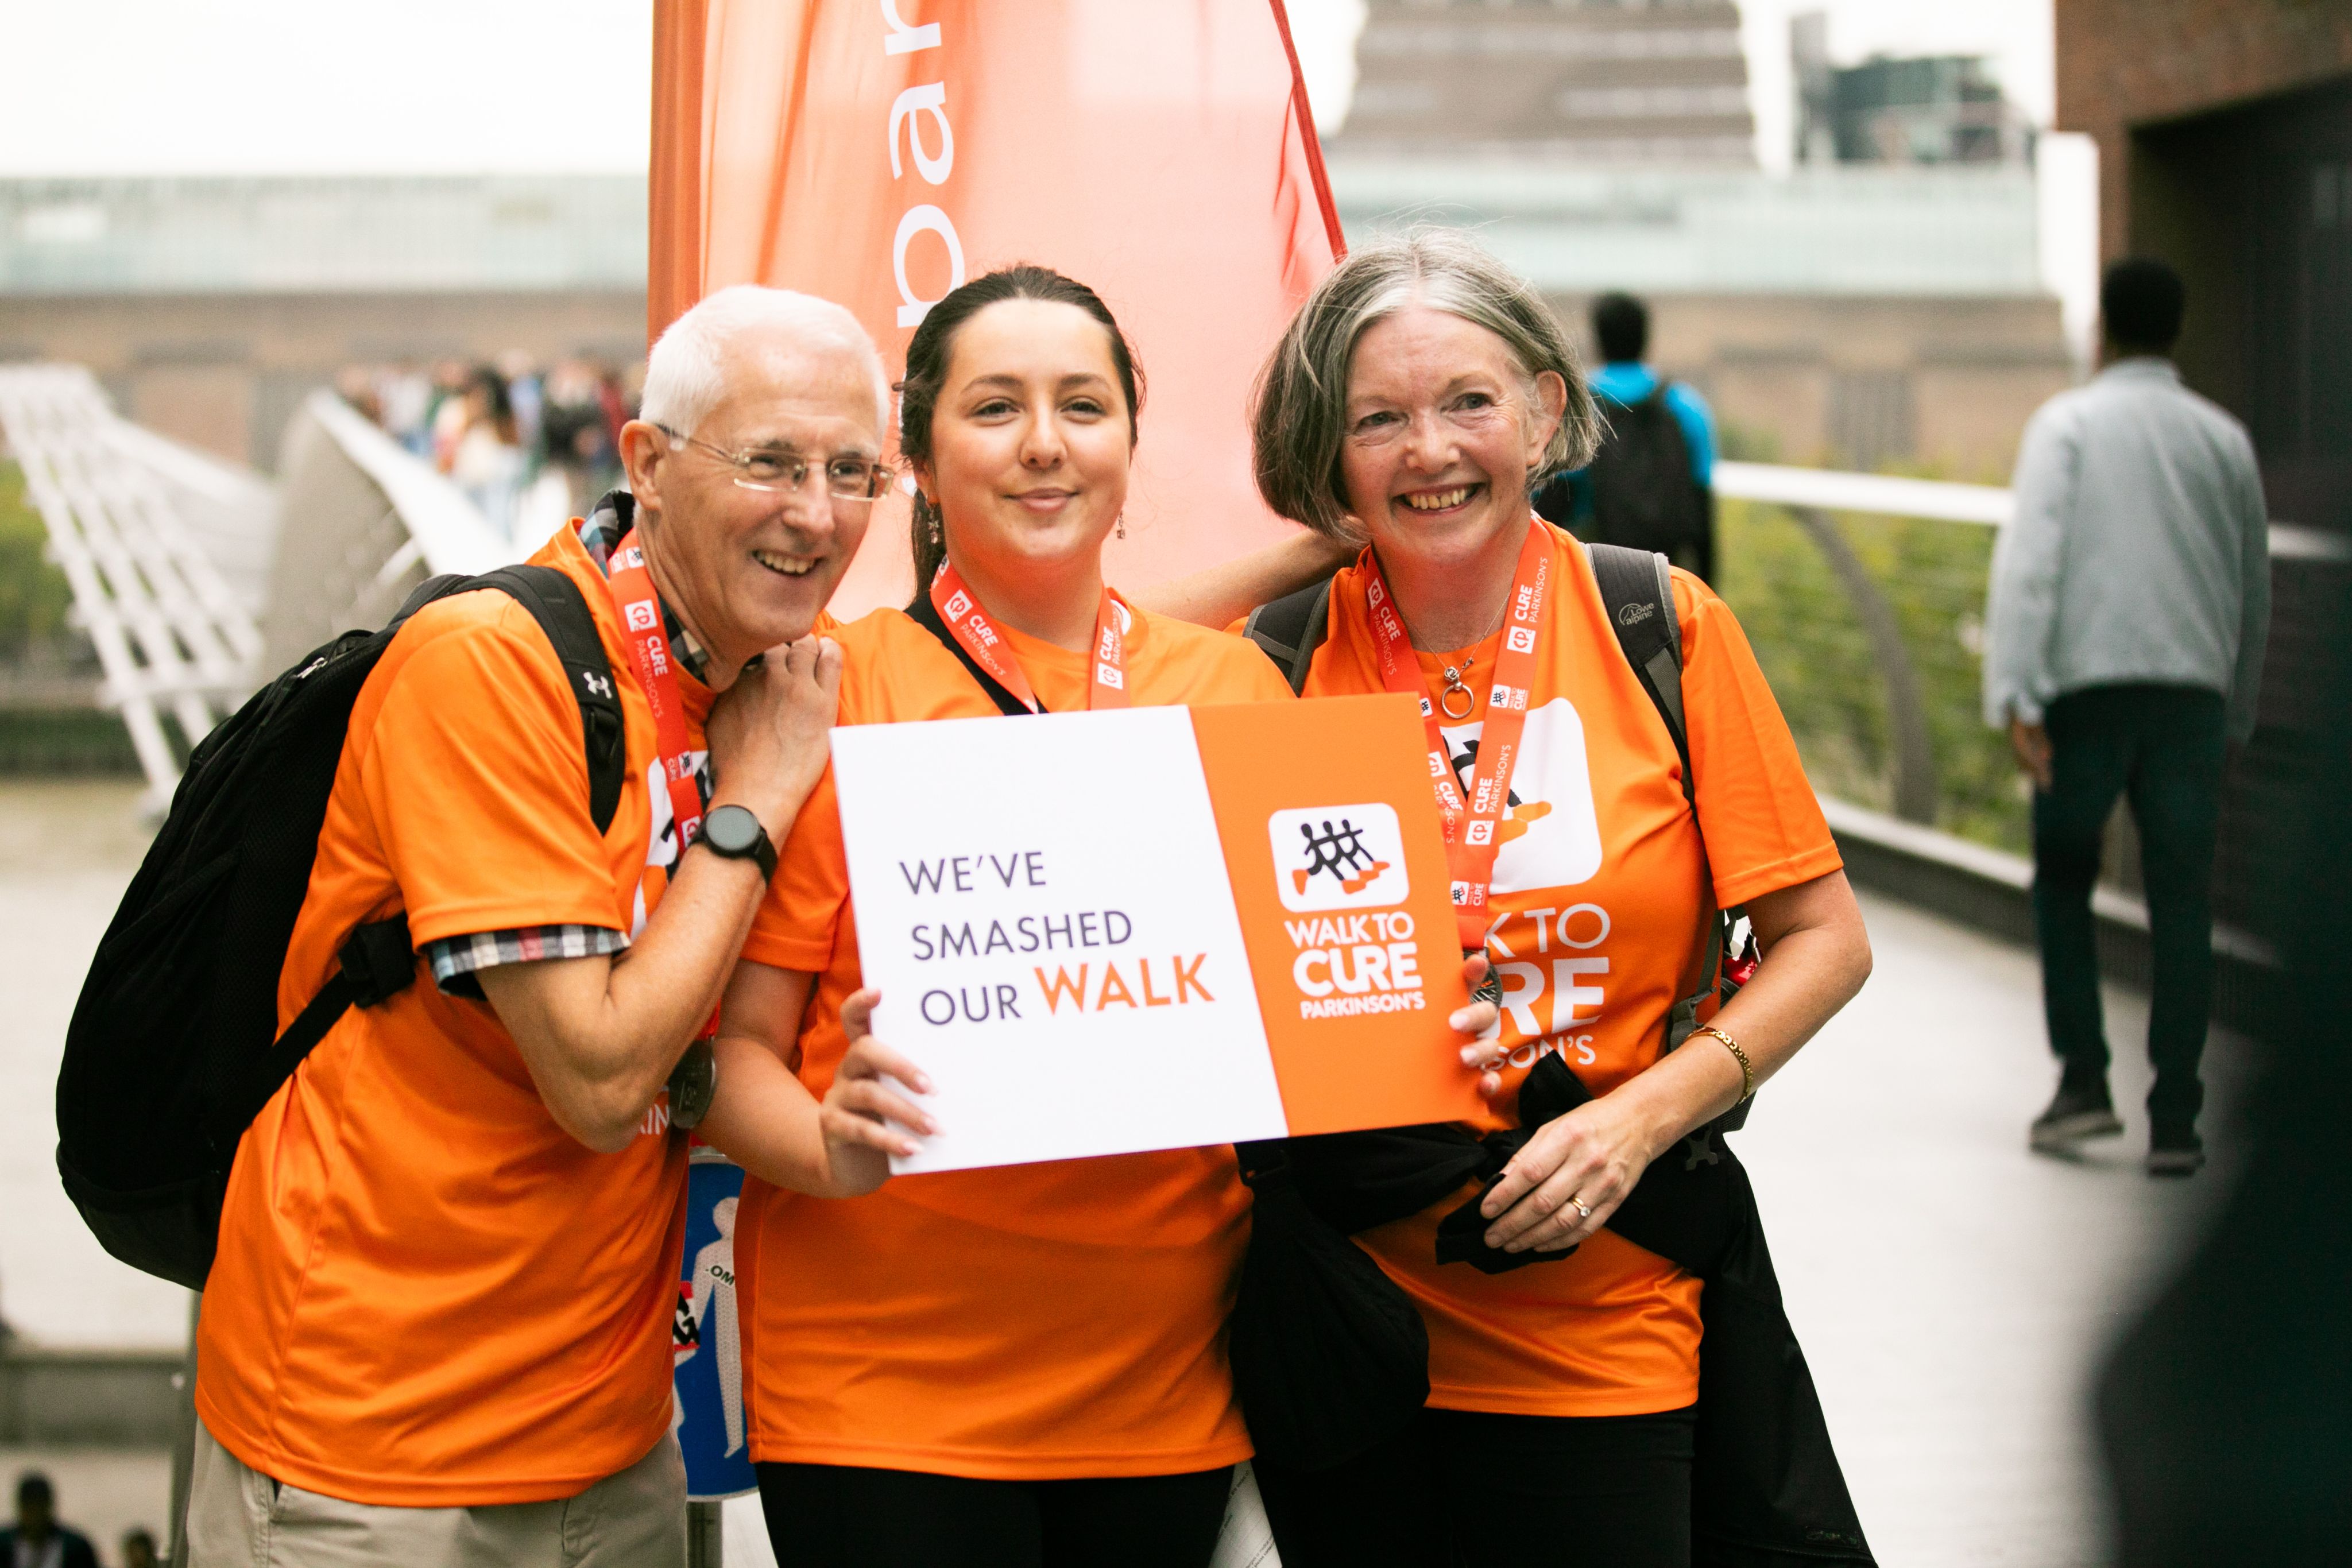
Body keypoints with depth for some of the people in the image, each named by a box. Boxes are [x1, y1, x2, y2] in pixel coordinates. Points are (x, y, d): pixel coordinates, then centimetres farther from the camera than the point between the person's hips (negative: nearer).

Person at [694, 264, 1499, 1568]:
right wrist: (833, 1147, -24)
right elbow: (735, 1051, -4)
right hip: (882, 1383, -3)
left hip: (1167, 1380, 4)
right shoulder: (833, 689, -3)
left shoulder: (1236, 688, 8)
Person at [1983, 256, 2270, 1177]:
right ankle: (2174, 1121, 1)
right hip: (2191, 689, 2)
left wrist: (2015, 698, -15)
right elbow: (2254, 590, 18)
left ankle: (2083, 1077, 4)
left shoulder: (2067, 424, 2)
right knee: (2181, 904, 3)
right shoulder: (2225, 440, 12)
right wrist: (2236, 715, 28)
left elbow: (2030, 556, -11)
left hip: (2089, 685, -2)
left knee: (2063, 882, 15)